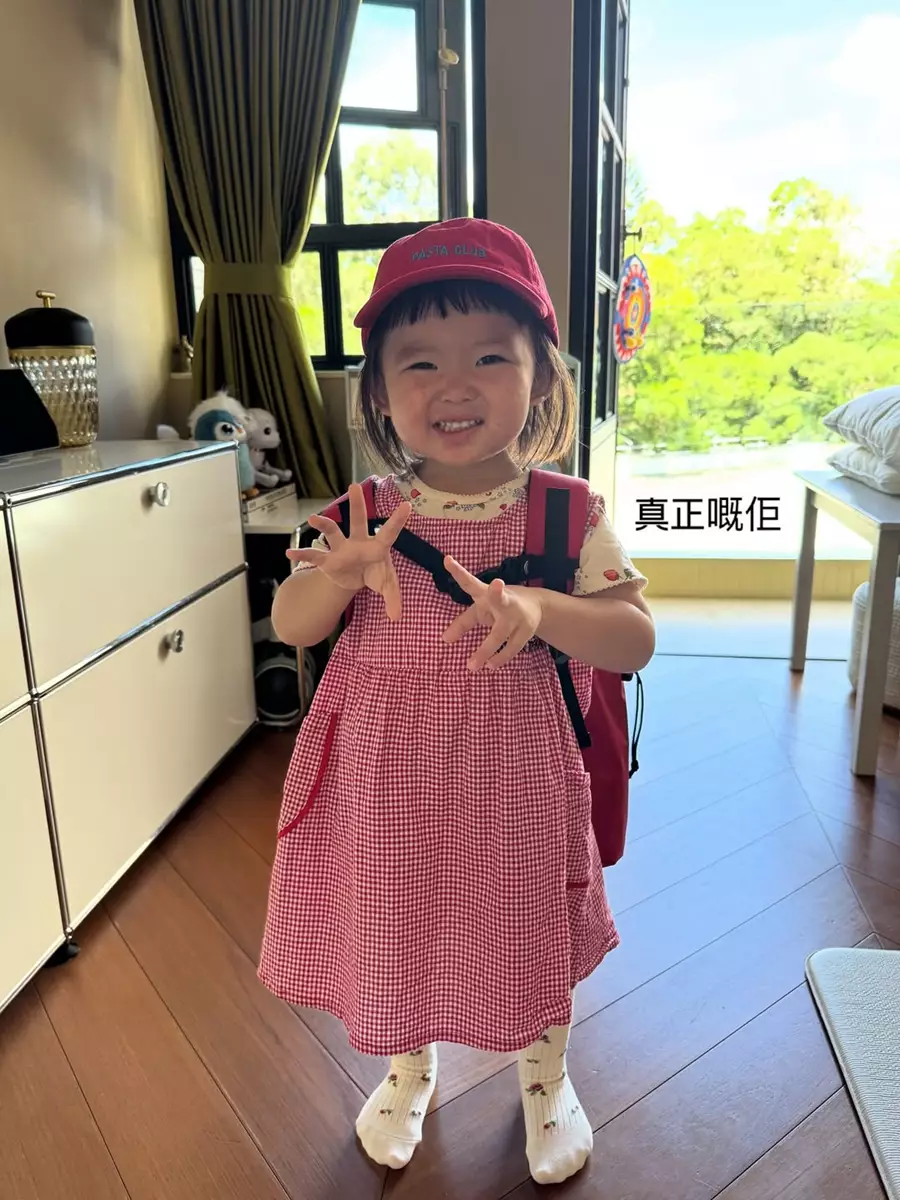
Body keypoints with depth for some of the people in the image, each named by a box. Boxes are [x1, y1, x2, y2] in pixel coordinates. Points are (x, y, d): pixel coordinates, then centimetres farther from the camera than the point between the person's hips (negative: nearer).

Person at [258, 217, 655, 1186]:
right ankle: (408, 1071, 56)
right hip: (389, 777, 2)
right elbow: (290, 626, -5)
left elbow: (635, 638, -13)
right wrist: (338, 578, -27)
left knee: (528, 932, 20)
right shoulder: (366, 515, -7)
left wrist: (540, 611, -32)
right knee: (395, 926, 22)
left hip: (514, 777, -1)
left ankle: (545, 1081, 54)